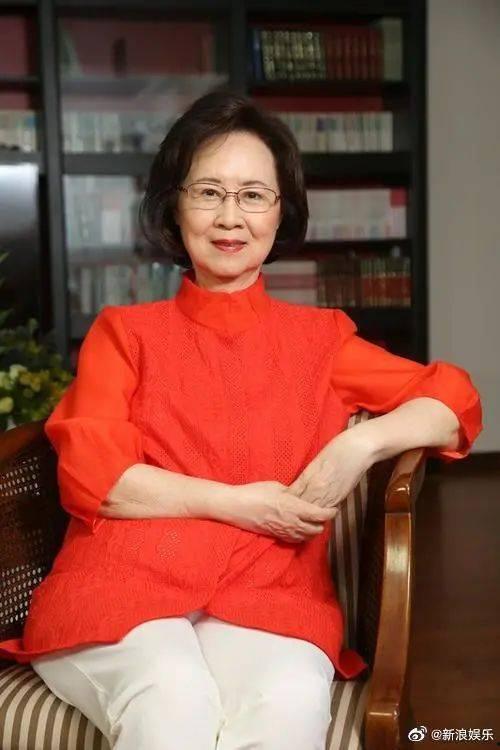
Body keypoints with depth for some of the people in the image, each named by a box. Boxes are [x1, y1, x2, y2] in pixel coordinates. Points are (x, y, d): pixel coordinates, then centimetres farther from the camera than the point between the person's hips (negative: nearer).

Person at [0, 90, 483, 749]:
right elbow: (89, 476, 4)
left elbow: (455, 400, 14)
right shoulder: (123, 332, 17)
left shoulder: (320, 337, 19)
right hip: (123, 585, 0)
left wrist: (361, 443, -6)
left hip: (269, 597, 1)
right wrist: (237, 503, -5)